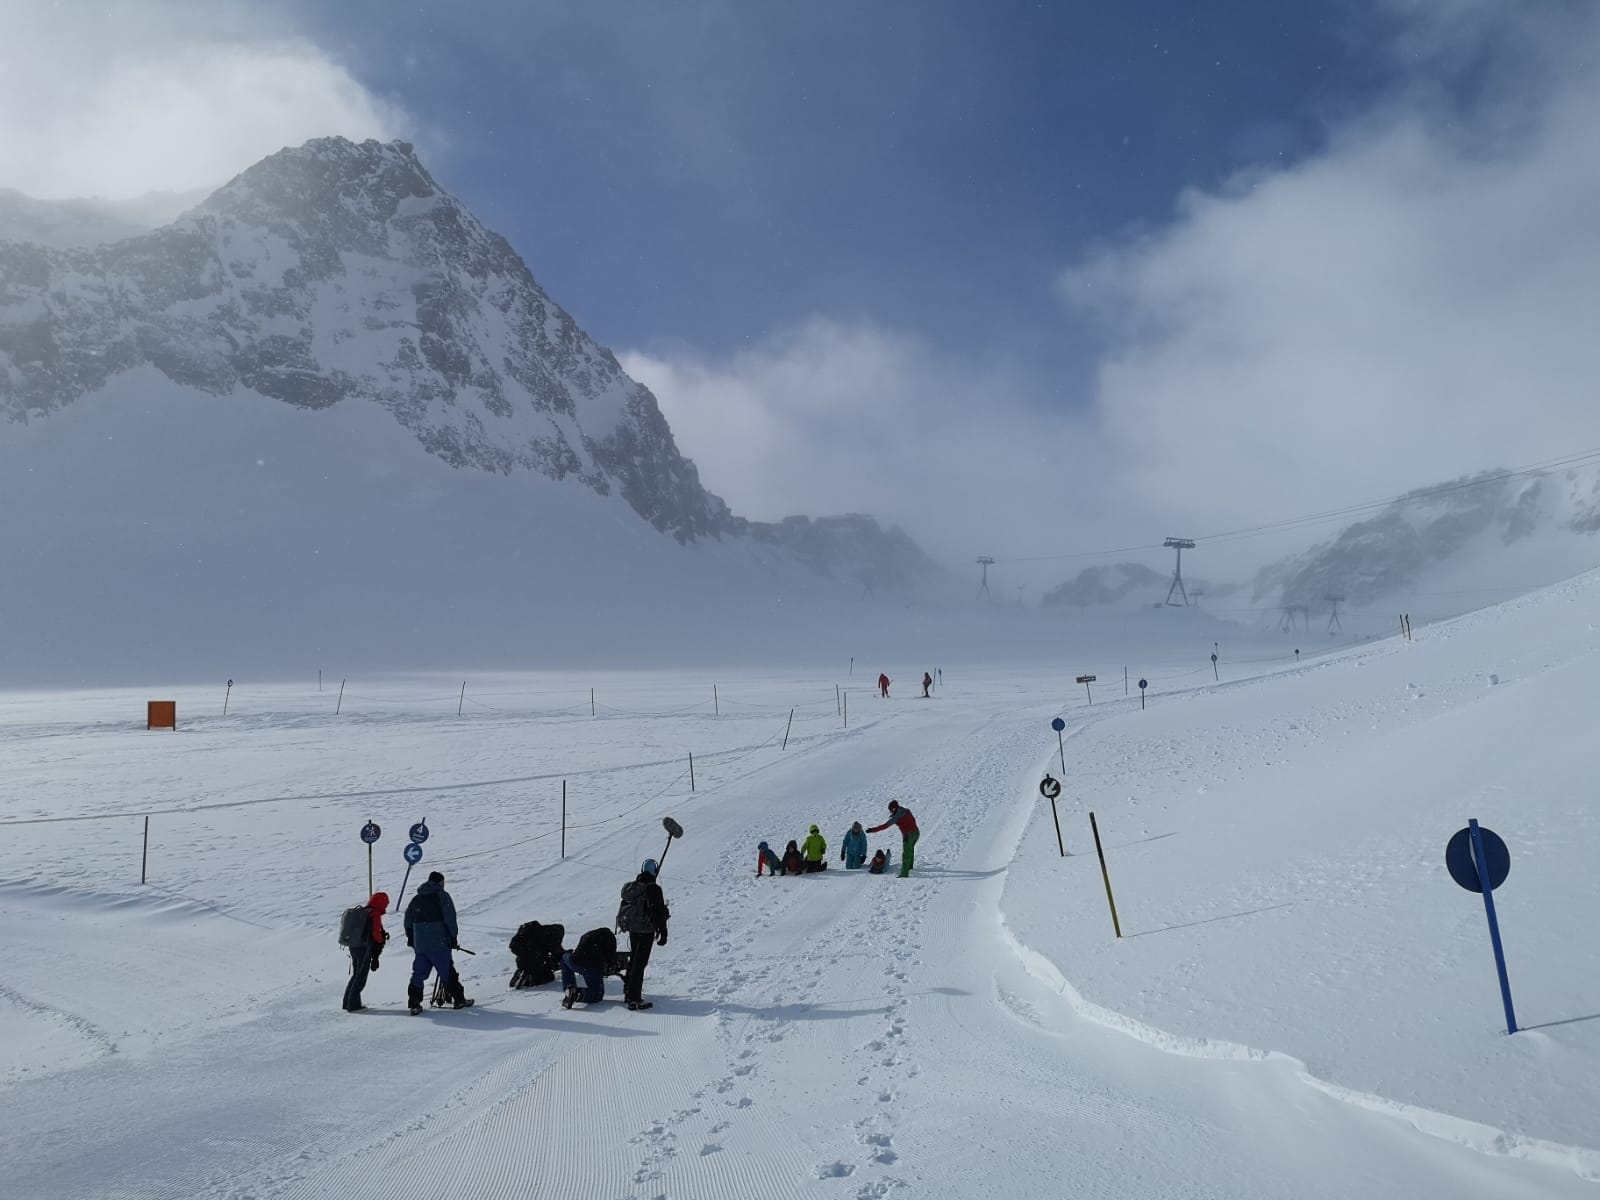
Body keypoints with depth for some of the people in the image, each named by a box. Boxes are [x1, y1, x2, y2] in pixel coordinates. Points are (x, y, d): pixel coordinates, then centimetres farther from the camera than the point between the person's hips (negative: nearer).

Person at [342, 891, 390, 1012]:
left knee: (355, 975, 18)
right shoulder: (375, 915, -13)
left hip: (353, 947, 8)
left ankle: (348, 1002, 22)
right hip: (365, 950, -8)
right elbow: (376, 935, -16)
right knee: (361, 978, 1)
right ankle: (353, 1005, 3)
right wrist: (384, 938, 6)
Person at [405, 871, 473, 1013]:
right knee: (448, 972, 2)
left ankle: (414, 1004, 2)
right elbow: (450, 919, -11)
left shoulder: (416, 899, 14)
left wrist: (410, 938, 29)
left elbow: (408, 920, 19)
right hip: (439, 944, -5)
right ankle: (458, 1000, 7)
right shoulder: (442, 896, -5)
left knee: (418, 974, 10)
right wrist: (453, 937, -4)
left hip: (420, 944, 5)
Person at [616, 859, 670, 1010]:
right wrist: (663, 934, -8)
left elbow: (624, 907, 15)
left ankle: (628, 991, 29)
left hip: (632, 929, 7)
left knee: (633, 959, 21)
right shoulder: (654, 889, -16)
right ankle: (634, 999, -6)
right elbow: (660, 912, -15)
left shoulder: (630, 887, 5)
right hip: (646, 930, -7)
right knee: (640, 962, -4)